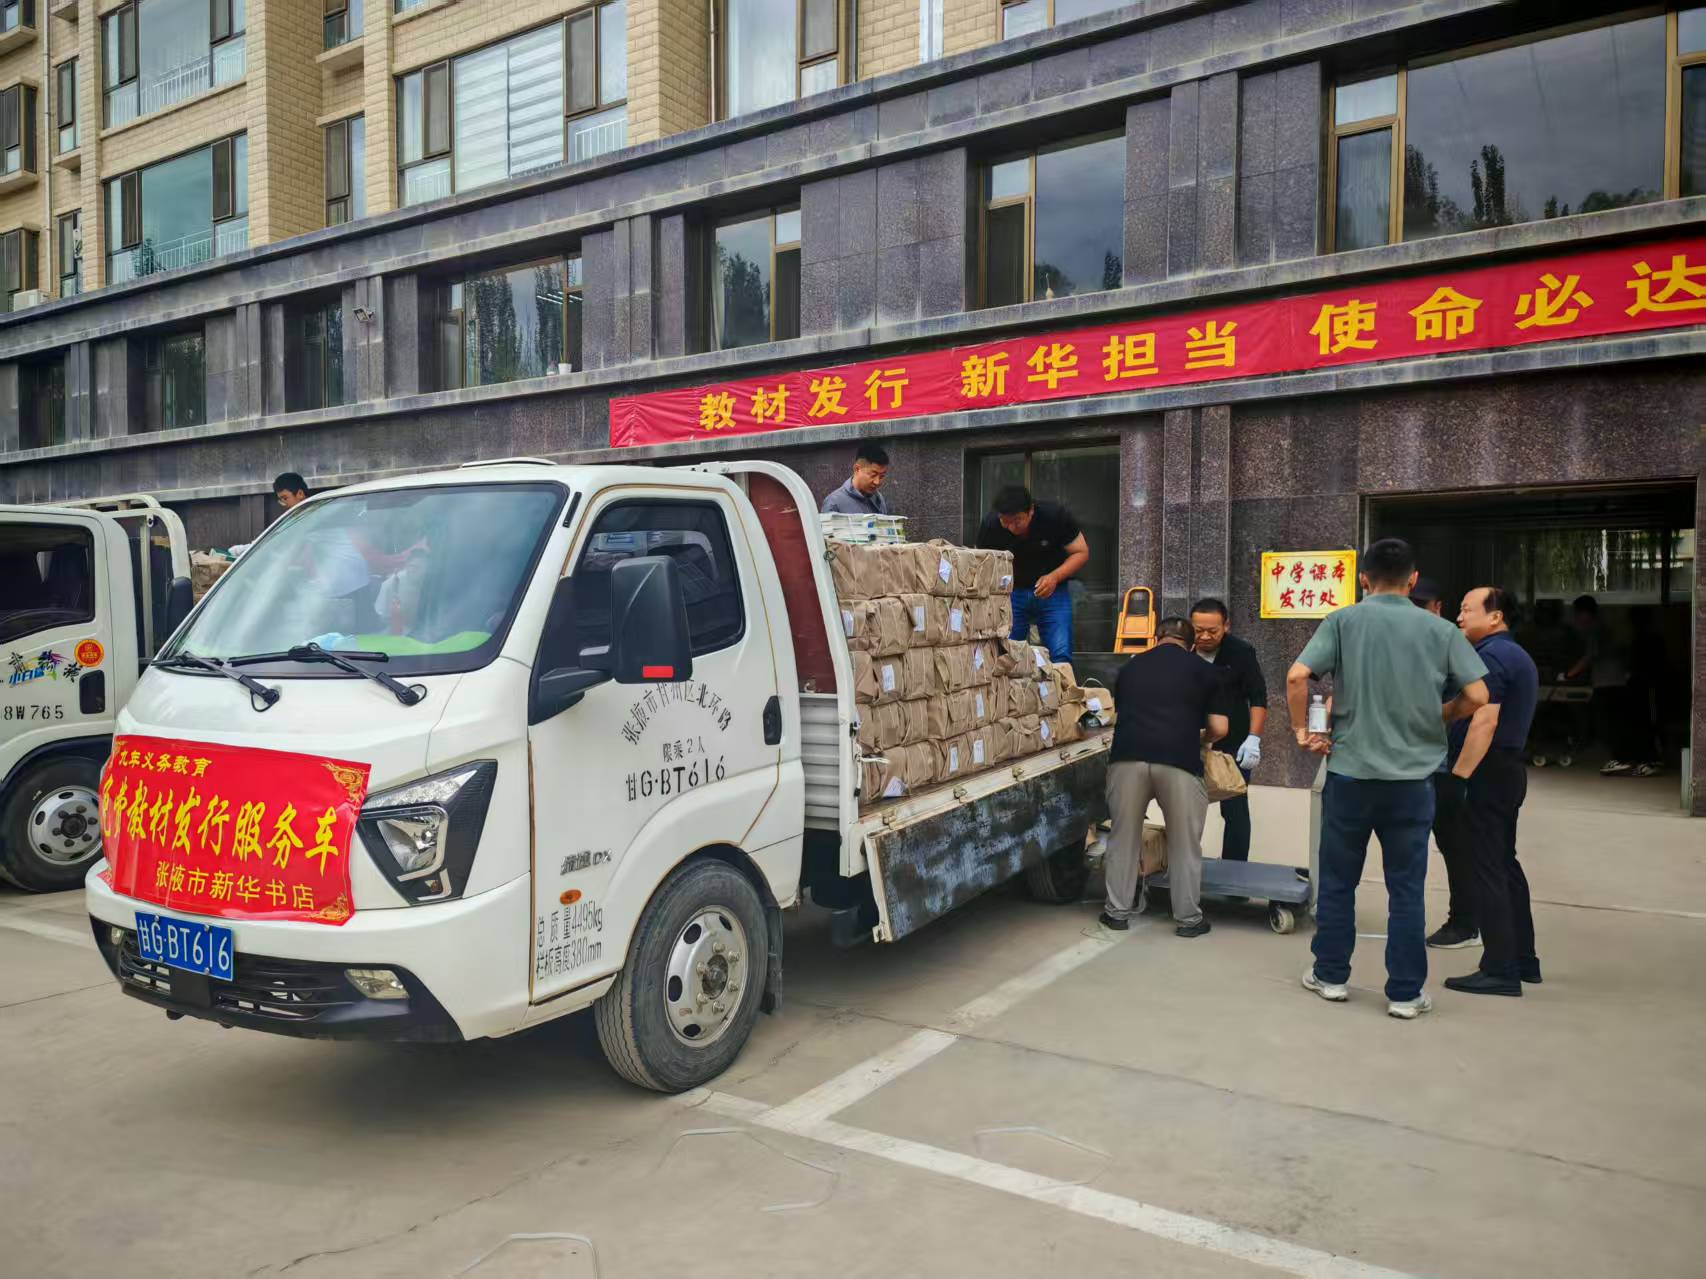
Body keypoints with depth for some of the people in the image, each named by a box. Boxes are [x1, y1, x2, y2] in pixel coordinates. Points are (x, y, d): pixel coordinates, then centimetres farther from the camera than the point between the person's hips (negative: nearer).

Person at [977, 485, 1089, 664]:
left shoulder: (1055, 516, -19)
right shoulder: (990, 525, -15)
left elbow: (1081, 552, -10)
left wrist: (1055, 577, -26)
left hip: (1052, 591, -1)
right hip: (1010, 591, 1)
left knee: (1061, 656, -13)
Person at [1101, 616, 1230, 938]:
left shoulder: (1131, 666, 23)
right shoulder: (1203, 671, 16)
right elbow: (1219, 729, 13)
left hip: (1127, 757, 2)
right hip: (1179, 760, -2)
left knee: (1124, 837, 17)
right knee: (1184, 843, 13)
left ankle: (1118, 911, 25)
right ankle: (1188, 918, 22)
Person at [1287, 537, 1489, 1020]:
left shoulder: (1343, 622, -5)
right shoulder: (1440, 630, -1)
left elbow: (1296, 677, -16)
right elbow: (1477, 696, -4)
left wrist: (1303, 731, -2)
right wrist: (1437, 719, 14)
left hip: (1349, 773, 0)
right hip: (1412, 779, 1)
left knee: (1337, 881, 14)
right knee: (1406, 888, 9)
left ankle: (1331, 975, 24)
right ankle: (1405, 993, 15)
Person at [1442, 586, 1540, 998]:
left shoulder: (1490, 656, -15)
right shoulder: (1517, 655, 18)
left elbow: (1485, 721, -24)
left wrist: (1459, 775, -23)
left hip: (1489, 771, -10)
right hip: (1510, 767, 10)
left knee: (1487, 868, -6)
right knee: (1504, 863, 16)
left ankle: (1500, 970, -3)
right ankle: (1523, 959, 23)